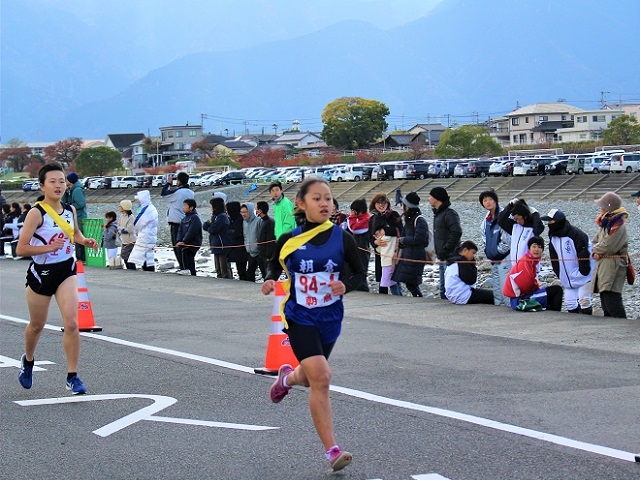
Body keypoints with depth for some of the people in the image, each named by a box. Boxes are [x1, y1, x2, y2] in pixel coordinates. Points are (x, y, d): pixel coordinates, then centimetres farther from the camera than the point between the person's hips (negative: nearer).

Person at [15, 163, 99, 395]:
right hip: (41, 273, -3)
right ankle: (28, 360, 46)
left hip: (66, 271, 3)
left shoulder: (70, 210, 0)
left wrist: (85, 241, 2)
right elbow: (21, 248, -19)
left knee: (71, 323, -13)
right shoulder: (36, 213, -16)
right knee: (37, 325, 16)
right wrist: (49, 247, -28)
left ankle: (72, 377, -5)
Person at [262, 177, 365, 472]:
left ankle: (287, 377, 59)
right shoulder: (289, 240, -8)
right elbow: (274, 265, 10)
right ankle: (332, 451, -14)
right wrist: (270, 281, -11)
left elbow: (360, 273, 3)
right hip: (300, 318, -3)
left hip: (330, 318, 3)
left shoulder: (342, 238, -7)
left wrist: (346, 286, -18)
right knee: (321, 378, -18)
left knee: (312, 378, 20)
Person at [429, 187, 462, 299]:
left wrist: (445, 250, -21)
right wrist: (438, 254, 14)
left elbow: (456, 232, -24)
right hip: (442, 258, 10)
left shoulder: (449, 214, -13)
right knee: (443, 288, 15)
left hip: (450, 257, -10)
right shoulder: (437, 213, 17)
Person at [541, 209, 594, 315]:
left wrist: (583, 273, -16)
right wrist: (560, 275, 6)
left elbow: (584, 256, -18)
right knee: (569, 302, 8)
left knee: (584, 300, -9)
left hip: (583, 276, -7)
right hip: (568, 279, 7)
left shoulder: (576, 234, -19)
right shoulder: (553, 237, 5)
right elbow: (554, 258, 11)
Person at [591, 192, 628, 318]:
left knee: (611, 299, -17)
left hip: (614, 264, -10)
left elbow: (607, 246, -19)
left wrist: (596, 249, 0)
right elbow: (596, 241, 18)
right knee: (605, 301, 12)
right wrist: (595, 253, -3)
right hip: (602, 264, 10)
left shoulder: (618, 226, -15)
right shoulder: (605, 223, 15)